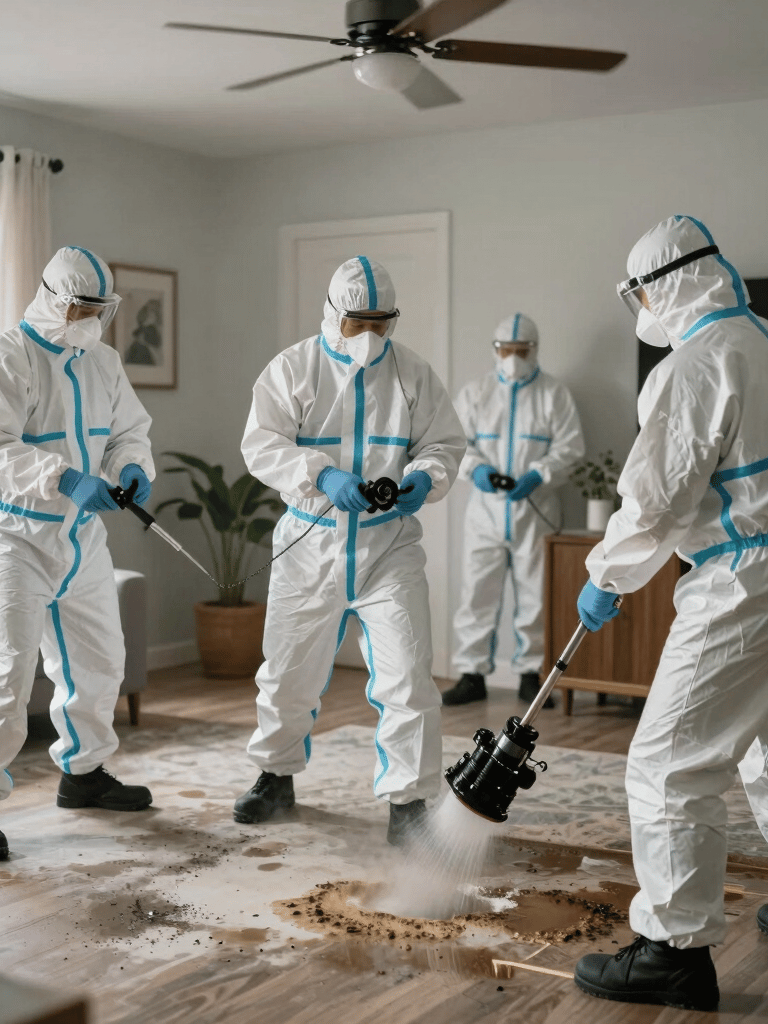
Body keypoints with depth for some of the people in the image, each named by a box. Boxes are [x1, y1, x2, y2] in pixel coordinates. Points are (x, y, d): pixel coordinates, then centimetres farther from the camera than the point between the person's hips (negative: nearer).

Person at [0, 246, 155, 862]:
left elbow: (129, 430, 14)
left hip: (83, 537, 8)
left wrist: (131, 468, -8)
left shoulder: (102, 362, 9)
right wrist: (65, 479, -35)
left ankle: (84, 774, 35)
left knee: (99, 661, 17)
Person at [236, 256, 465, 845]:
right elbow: (261, 444, -9)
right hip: (310, 540, 1)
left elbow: (445, 442, 5)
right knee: (289, 669, 12)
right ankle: (277, 774, 36)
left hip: (390, 543, 0)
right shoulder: (293, 368, -1)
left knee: (407, 674, -9)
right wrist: (322, 475, -25)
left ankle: (409, 800, 4)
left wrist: (425, 478, -18)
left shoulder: (413, 373, 3)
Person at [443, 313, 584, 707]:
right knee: (477, 593, 1)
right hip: (486, 509, 1)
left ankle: (531, 674, 16)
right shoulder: (476, 392, 8)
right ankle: (472, 674, 9)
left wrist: (537, 475, -20)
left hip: (536, 511, -1)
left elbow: (569, 446, -3)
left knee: (534, 596, 5)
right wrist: (475, 467, -16)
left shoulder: (555, 394, 2)